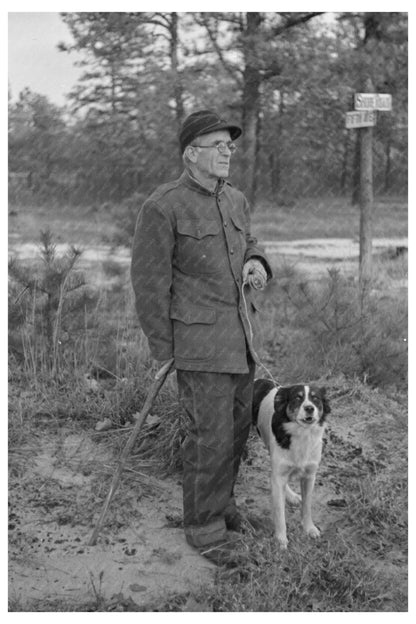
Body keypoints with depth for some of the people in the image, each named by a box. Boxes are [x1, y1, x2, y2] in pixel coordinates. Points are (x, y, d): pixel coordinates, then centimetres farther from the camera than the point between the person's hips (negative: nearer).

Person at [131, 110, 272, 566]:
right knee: (210, 437, -3)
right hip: (200, 340, -7)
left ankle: (220, 499, 36)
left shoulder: (236, 201, 8)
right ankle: (204, 527, 15)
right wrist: (163, 350, -9)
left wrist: (257, 264, 0)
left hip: (243, 336, 7)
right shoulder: (163, 207, -13)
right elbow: (149, 281, -11)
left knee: (237, 427, 15)